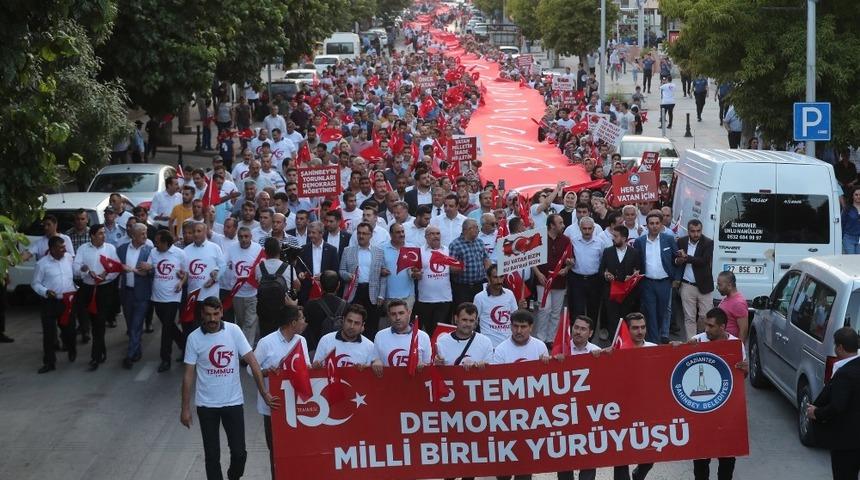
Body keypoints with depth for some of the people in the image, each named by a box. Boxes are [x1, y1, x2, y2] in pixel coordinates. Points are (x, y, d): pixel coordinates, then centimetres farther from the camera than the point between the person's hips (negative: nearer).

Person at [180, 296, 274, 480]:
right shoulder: (194, 338, -8)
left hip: (233, 402, 0)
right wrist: (185, 408, -2)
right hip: (206, 405, 0)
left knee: (239, 452, 3)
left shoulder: (234, 331, -8)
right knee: (212, 455, 5)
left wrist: (264, 393, -11)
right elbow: (189, 375, -2)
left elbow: (252, 361, -7)